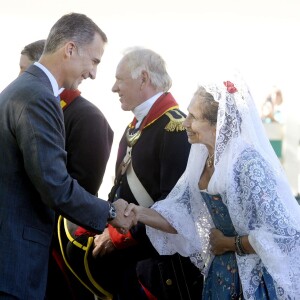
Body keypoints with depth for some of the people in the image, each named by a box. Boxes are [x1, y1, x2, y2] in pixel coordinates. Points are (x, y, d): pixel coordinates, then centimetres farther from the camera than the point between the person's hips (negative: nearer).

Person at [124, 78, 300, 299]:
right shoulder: (202, 158, 0)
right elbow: (184, 220, 3)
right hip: (221, 272, 7)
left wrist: (228, 243, -14)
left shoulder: (248, 163, -23)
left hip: (258, 280, -7)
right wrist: (142, 215, -13)